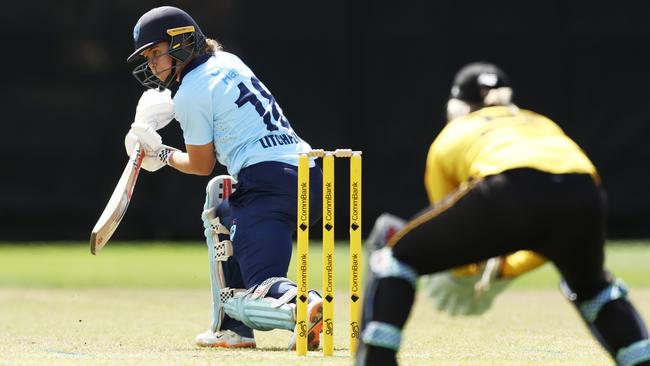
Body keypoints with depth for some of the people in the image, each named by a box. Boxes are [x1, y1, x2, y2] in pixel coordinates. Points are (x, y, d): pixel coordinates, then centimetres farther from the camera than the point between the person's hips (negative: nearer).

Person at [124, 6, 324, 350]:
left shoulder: (190, 94, -3)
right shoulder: (228, 61, 21)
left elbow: (201, 165, 7)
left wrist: (162, 154, 25)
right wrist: (168, 106, 28)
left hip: (268, 181, -9)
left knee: (240, 302, -8)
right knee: (219, 194, 37)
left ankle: (304, 306, -44)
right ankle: (232, 329, 28)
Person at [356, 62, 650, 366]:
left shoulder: (449, 137, 34)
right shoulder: (544, 125, 41)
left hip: (509, 191, -3)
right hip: (584, 197, 4)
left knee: (396, 258, 17)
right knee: (590, 285, 36)